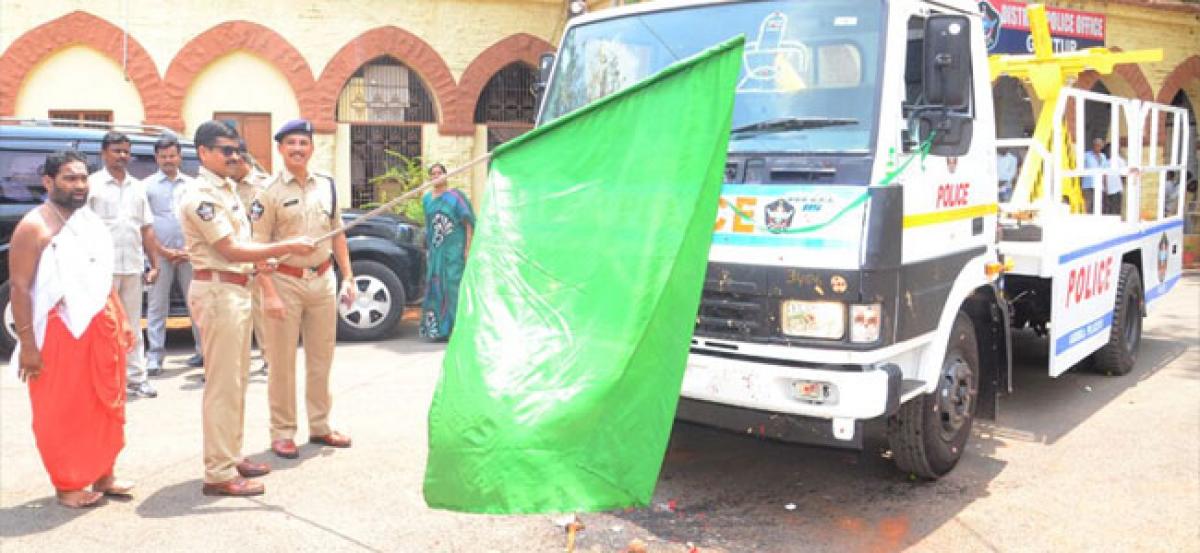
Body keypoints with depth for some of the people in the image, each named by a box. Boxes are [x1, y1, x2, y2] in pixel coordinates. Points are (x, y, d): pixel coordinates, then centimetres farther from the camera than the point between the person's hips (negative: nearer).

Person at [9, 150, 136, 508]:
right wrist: (27, 343, -17)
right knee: (62, 414, 3)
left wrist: (122, 321, 15)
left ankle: (103, 477, 24)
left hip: (102, 328, 7)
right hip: (60, 332, -7)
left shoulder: (91, 221, 12)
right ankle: (68, 486, 14)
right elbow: (20, 288, -13)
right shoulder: (34, 226, -10)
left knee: (106, 408, 12)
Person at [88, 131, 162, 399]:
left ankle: (136, 377, 15)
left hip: (133, 266, 5)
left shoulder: (137, 187, 15)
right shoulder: (92, 184, -1)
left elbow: (147, 229, 15)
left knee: (133, 325, 9)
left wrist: (154, 264, 10)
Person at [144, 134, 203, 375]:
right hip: (160, 254, -2)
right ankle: (154, 356, 2)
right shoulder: (148, 185, 5)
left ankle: (204, 351, 11)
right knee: (157, 306, -1)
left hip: (190, 254, 2)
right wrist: (163, 251, -7)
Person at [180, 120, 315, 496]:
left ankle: (232, 457, 25)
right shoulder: (201, 196, -14)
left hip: (236, 289, 10)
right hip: (217, 291, -10)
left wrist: (262, 260, 6)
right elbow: (231, 250, -18)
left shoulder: (227, 190, 16)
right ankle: (219, 473, -2)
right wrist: (286, 248, -19)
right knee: (222, 384, -7)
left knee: (237, 381, 15)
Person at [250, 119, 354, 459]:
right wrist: (269, 293, -17)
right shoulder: (270, 192, -7)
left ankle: (320, 426, 26)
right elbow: (259, 247, -10)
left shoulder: (327, 187, 9)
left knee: (321, 359, 13)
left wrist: (347, 276, 8)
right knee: (282, 362, 2)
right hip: (285, 281, -5)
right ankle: (282, 433, 13)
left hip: (322, 280, 5)